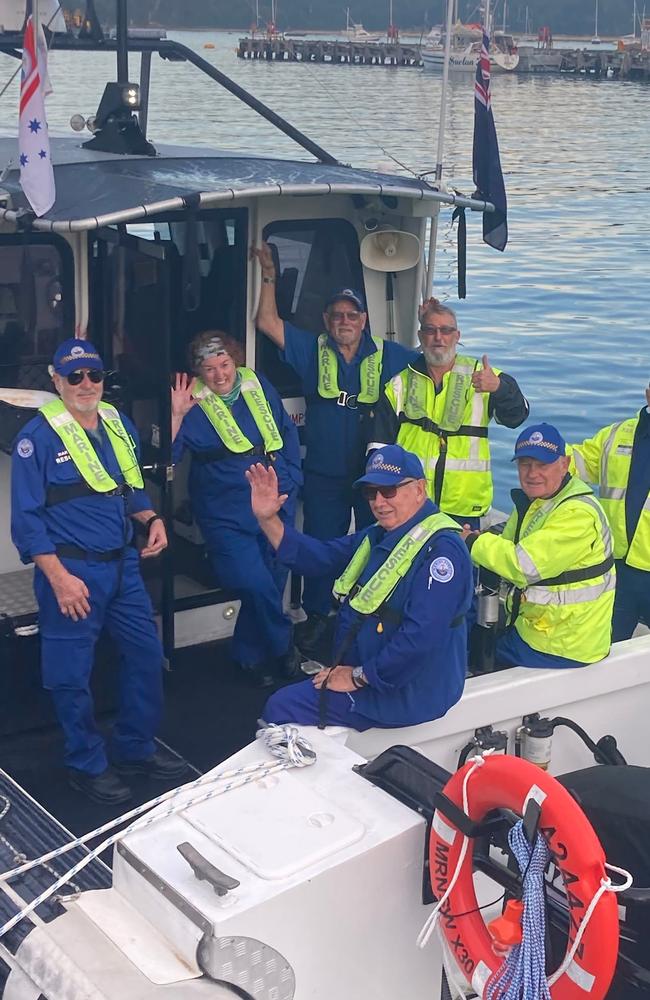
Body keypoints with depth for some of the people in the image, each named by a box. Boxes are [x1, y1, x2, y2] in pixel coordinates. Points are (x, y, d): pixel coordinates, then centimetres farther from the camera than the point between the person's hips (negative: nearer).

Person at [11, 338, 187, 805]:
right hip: (72, 572, -6)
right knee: (72, 674, 4)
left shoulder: (119, 424, 9)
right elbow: (26, 518, -13)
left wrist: (153, 518, 1)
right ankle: (88, 765, 23)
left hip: (123, 565, 7)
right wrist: (58, 578, -18)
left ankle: (136, 748, 32)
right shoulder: (38, 437, -12)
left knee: (147, 655, 13)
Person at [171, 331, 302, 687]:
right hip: (226, 515, -4)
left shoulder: (258, 386, 5)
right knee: (256, 585, -18)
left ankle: (252, 655, 32)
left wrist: (290, 480, 9)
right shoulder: (193, 404, -5)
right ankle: (283, 649, 9)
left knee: (270, 584, 9)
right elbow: (166, 455, -14)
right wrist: (176, 415, -25)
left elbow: (287, 432, 16)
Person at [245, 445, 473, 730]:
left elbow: (420, 637, -30)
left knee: (281, 708, -9)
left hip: (404, 693, -10)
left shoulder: (441, 549, -22)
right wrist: (268, 518, -5)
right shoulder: (377, 537, 11)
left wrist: (359, 676, -21)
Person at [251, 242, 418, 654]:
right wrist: (269, 276, -5)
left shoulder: (387, 355, 3)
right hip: (324, 475, 0)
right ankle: (317, 615, 23)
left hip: (375, 471, 0)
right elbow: (268, 322, 0)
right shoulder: (313, 350, 4)